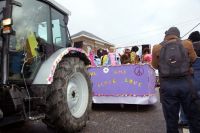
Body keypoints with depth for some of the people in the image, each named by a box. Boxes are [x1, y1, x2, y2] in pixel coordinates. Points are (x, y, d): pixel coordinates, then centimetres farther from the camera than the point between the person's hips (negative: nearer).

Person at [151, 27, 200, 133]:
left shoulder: (157, 48, -1)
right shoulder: (187, 44, 0)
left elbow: (154, 65, 11)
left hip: (167, 86, 0)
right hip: (185, 84, 1)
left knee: (171, 119, 9)